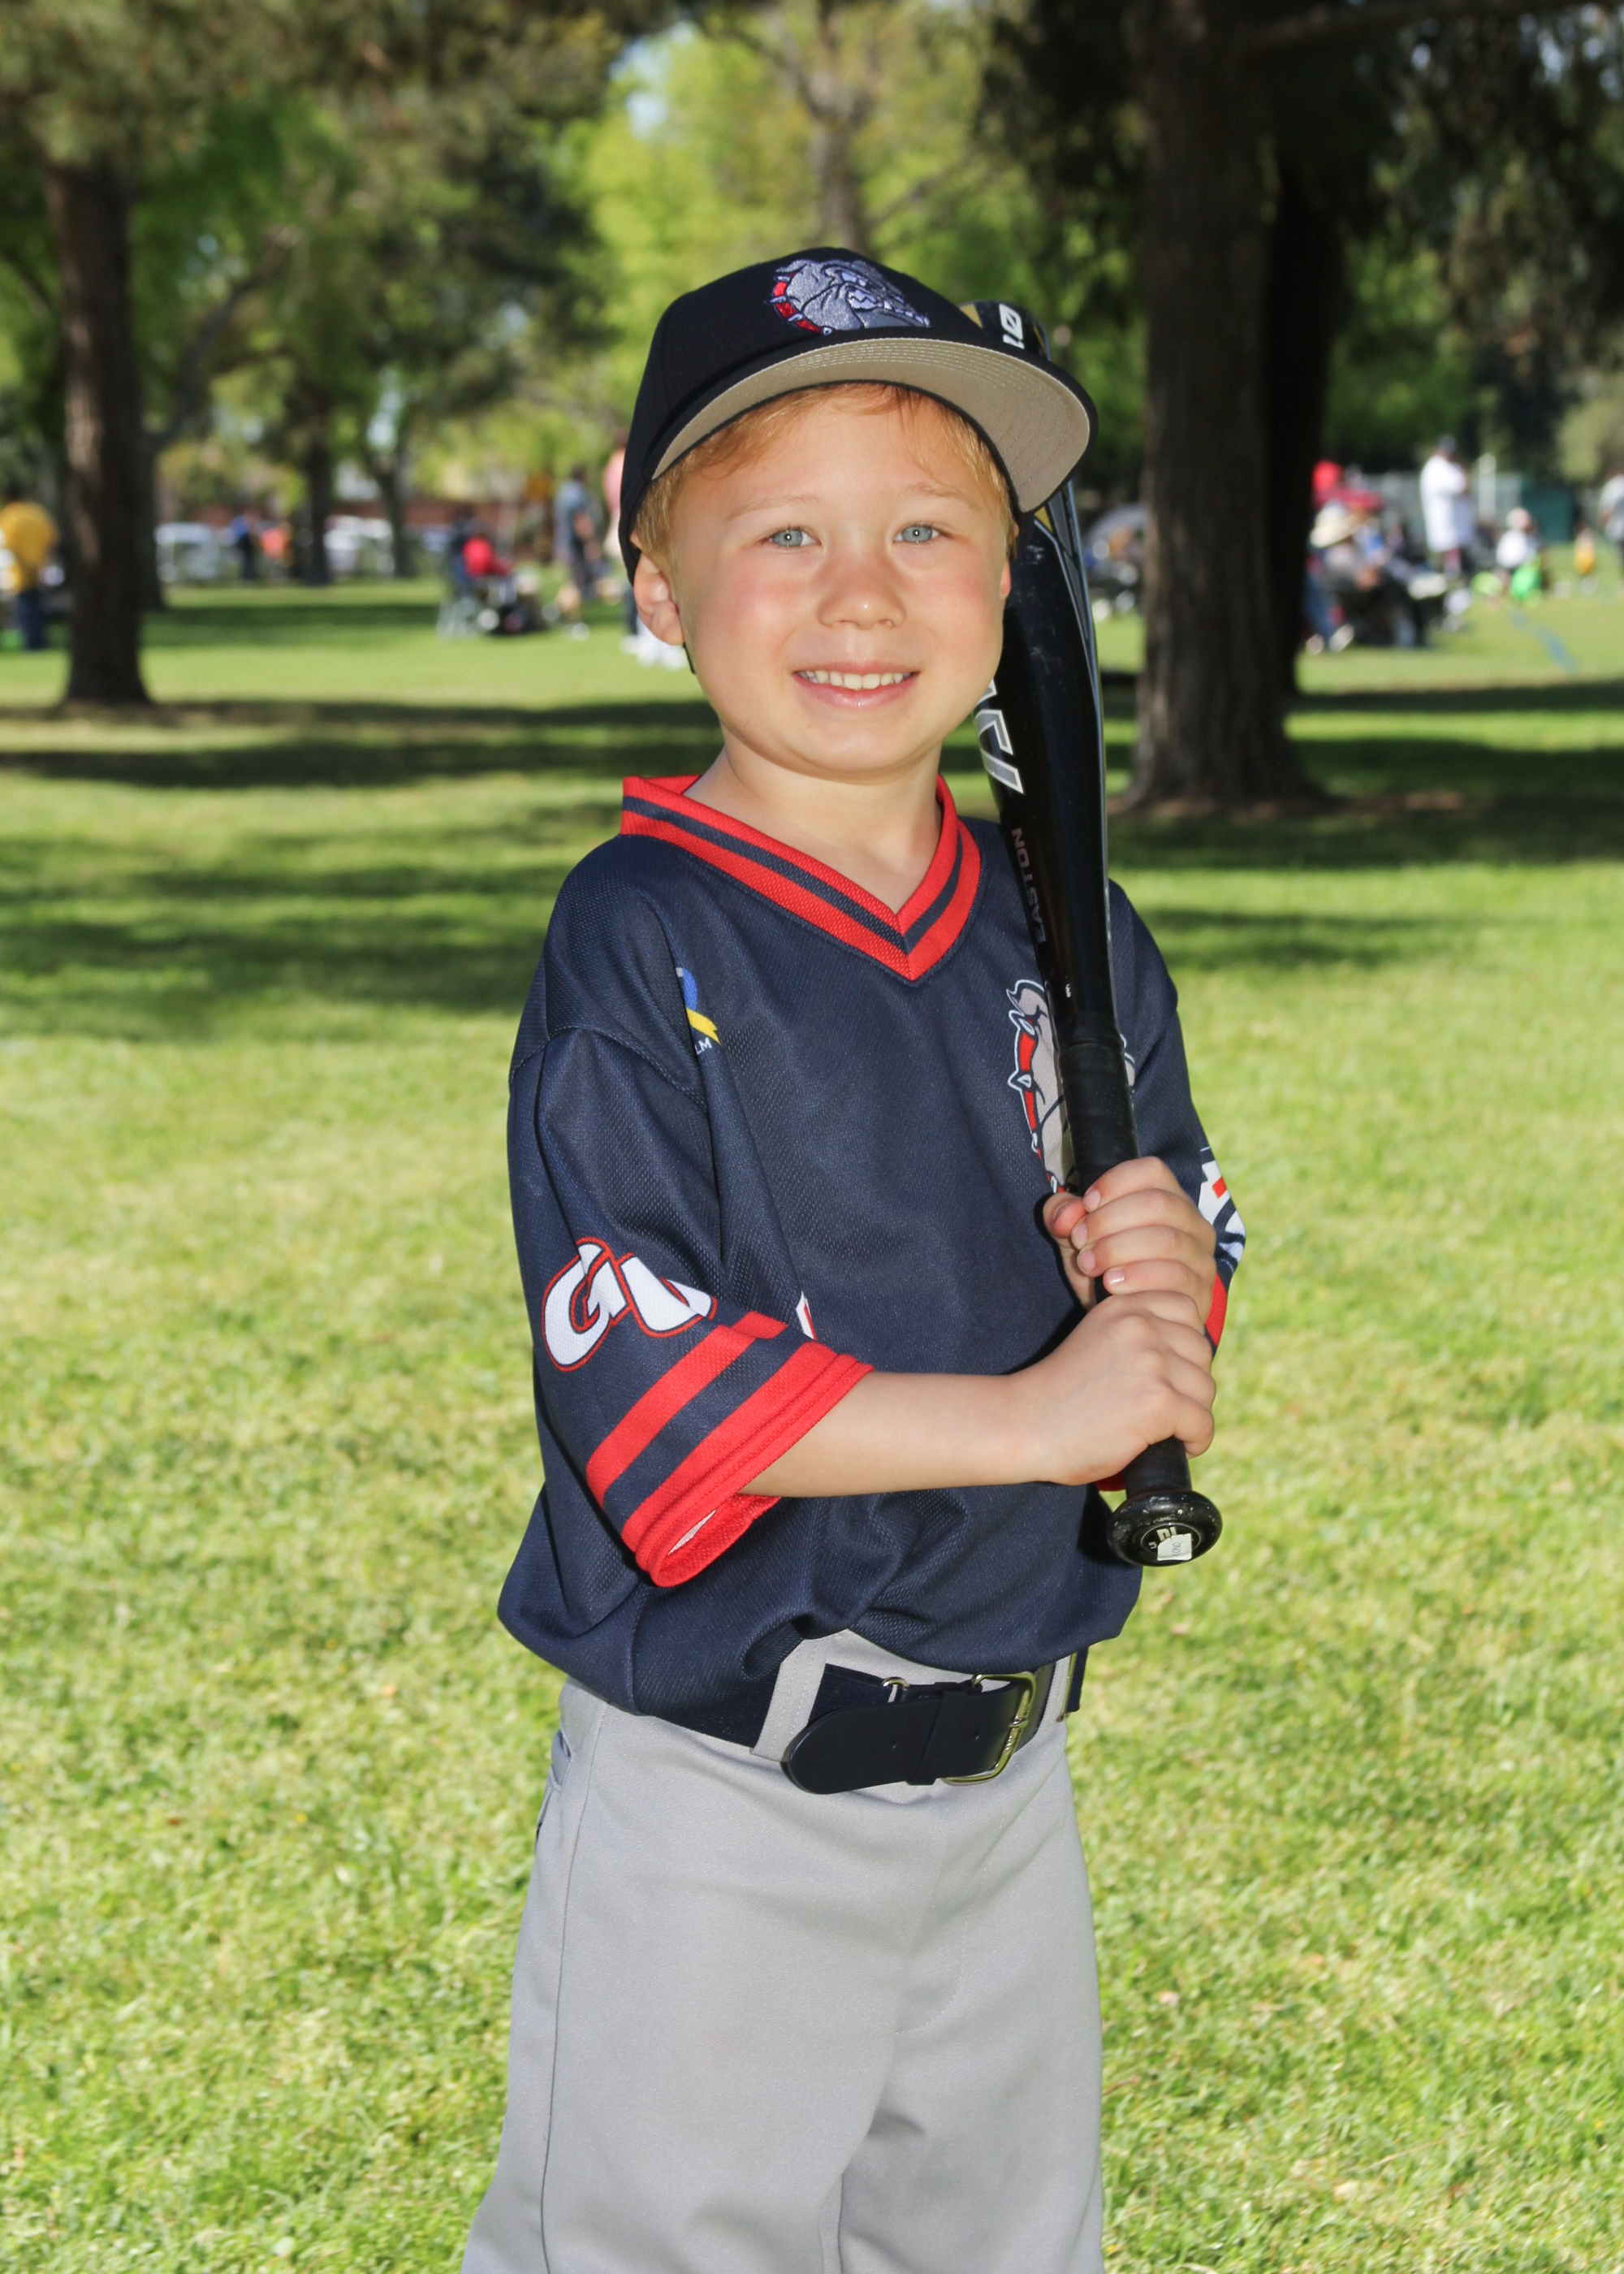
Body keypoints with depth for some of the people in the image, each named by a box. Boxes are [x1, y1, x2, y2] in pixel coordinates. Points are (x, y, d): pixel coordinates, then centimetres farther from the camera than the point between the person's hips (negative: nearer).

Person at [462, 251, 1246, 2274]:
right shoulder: (642, 941, -14)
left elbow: (1179, 1219, 15)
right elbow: (637, 1369, -21)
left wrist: (1164, 1268, -10)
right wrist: (1034, 1421, -22)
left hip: (1011, 1770, 6)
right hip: (717, 1805, -6)